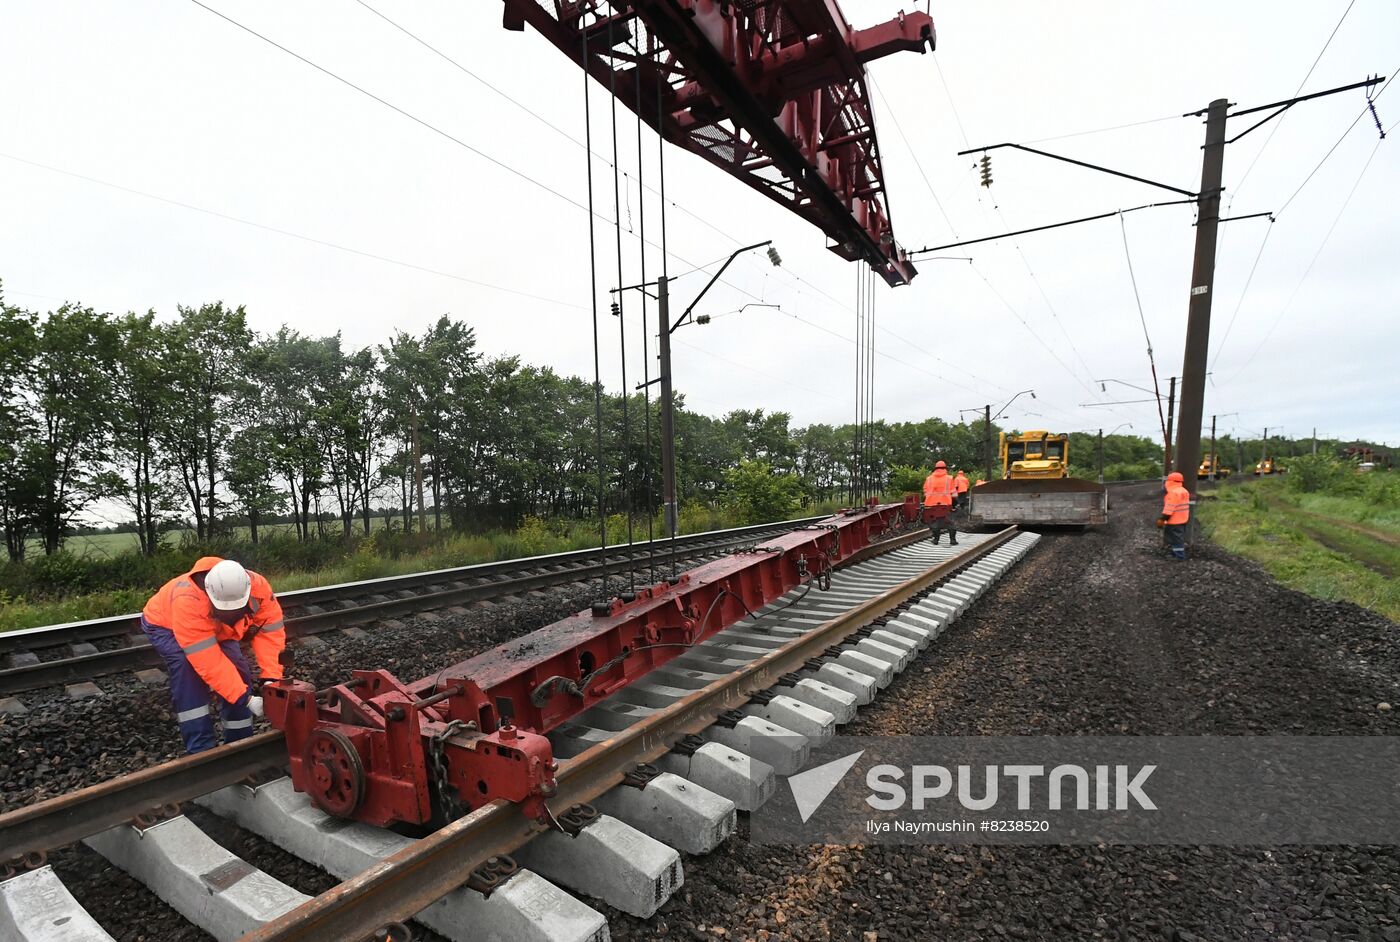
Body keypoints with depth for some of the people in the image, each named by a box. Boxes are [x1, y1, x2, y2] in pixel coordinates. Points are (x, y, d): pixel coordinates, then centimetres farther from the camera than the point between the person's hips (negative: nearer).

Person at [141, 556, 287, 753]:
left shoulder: (258, 587, -36)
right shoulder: (189, 602, -47)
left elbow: (270, 631, -28)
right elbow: (209, 662, -45)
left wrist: (271, 678, -39)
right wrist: (245, 698, -45)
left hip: (216, 630, 4)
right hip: (165, 624, -4)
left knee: (238, 673, -12)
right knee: (189, 671, -29)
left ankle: (240, 742, 4)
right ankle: (201, 748, -20)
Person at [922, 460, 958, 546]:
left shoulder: (929, 479, 5)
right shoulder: (949, 478, 0)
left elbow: (925, 492, 8)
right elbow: (953, 492, 2)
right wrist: (954, 501, 15)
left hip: (932, 503, 2)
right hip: (945, 503, -2)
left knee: (935, 521, 11)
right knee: (949, 521, 4)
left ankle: (936, 539, 14)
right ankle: (952, 540, 1)